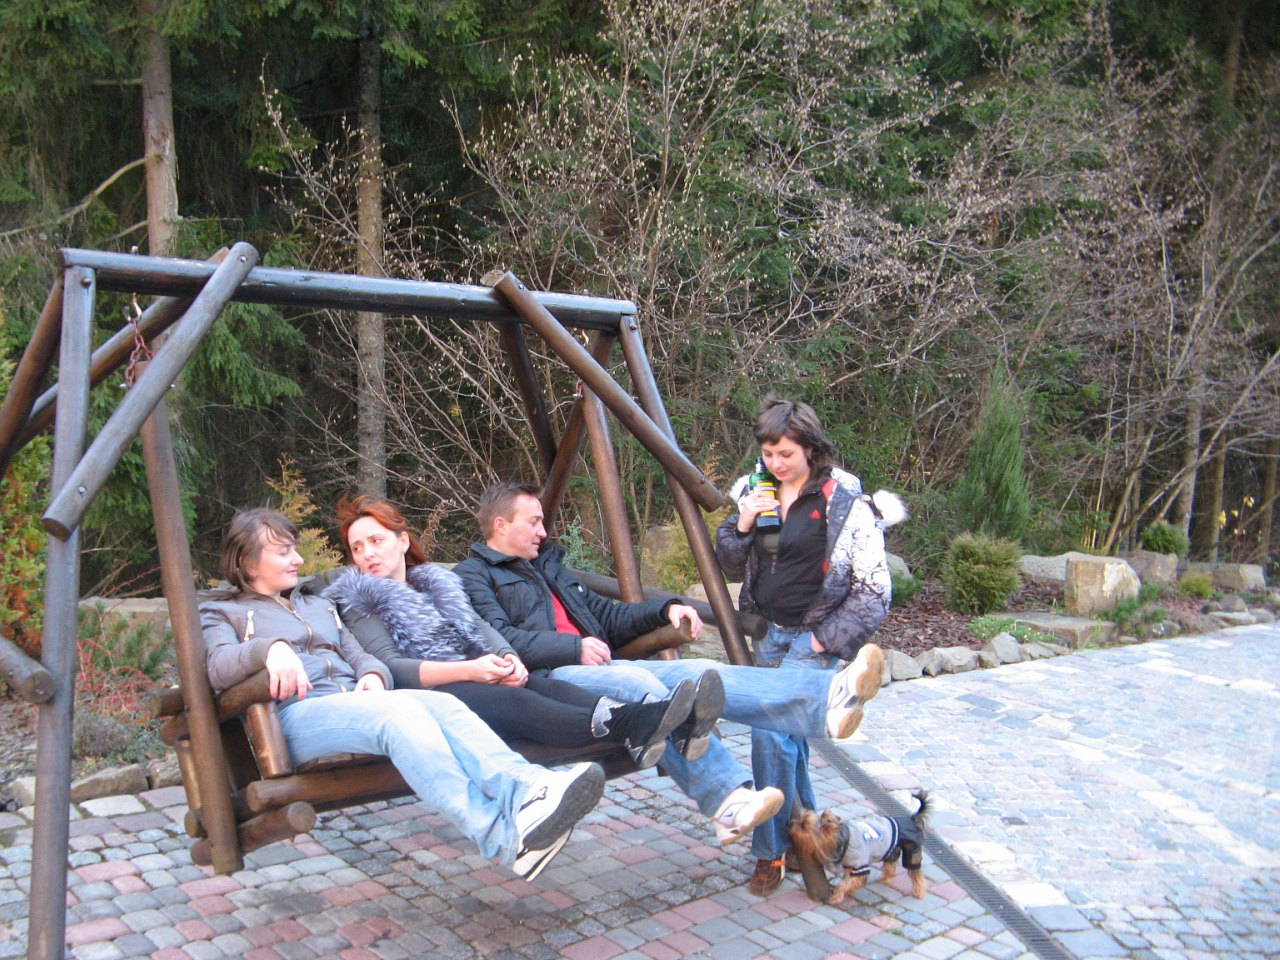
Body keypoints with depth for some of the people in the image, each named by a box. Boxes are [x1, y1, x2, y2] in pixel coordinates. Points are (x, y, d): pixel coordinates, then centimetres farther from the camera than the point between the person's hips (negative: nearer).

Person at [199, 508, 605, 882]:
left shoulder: (317, 605, 34)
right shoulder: (221, 612, 17)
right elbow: (218, 666, -5)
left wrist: (372, 674, -1)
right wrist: (269, 648, -27)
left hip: (353, 703, 6)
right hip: (292, 717, -5)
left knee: (442, 704, -28)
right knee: (397, 710, -36)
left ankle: (525, 789, -54)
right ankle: (503, 835, -54)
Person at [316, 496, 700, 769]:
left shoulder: (437, 582, 26)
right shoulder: (358, 600, 9)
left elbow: (480, 627, 11)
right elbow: (389, 669, -7)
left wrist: (509, 659, -14)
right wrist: (466, 669, -22)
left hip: (472, 682, 6)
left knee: (543, 685, -26)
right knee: (510, 699, -34)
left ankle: (630, 718, -54)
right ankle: (624, 728, -59)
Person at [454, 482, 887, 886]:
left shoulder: (548, 565, 30)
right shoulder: (473, 576, 5)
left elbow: (607, 617, 28)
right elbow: (499, 640, -13)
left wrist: (664, 609, 12)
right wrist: (573, 647, -20)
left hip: (598, 666, 8)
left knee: (697, 672, -17)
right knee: (639, 684, -36)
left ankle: (825, 700, -35)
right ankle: (728, 802, -52)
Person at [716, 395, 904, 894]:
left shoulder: (846, 504, -13)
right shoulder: (757, 493, 5)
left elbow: (874, 589, -12)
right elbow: (733, 568, 9)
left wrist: (826, 639, -15)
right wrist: (742, 525, -9)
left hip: (815, 637, -6)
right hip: (771, 633, 6)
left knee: (772, 732, -16)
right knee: (788, 737, 14)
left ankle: (771, 851, 1)